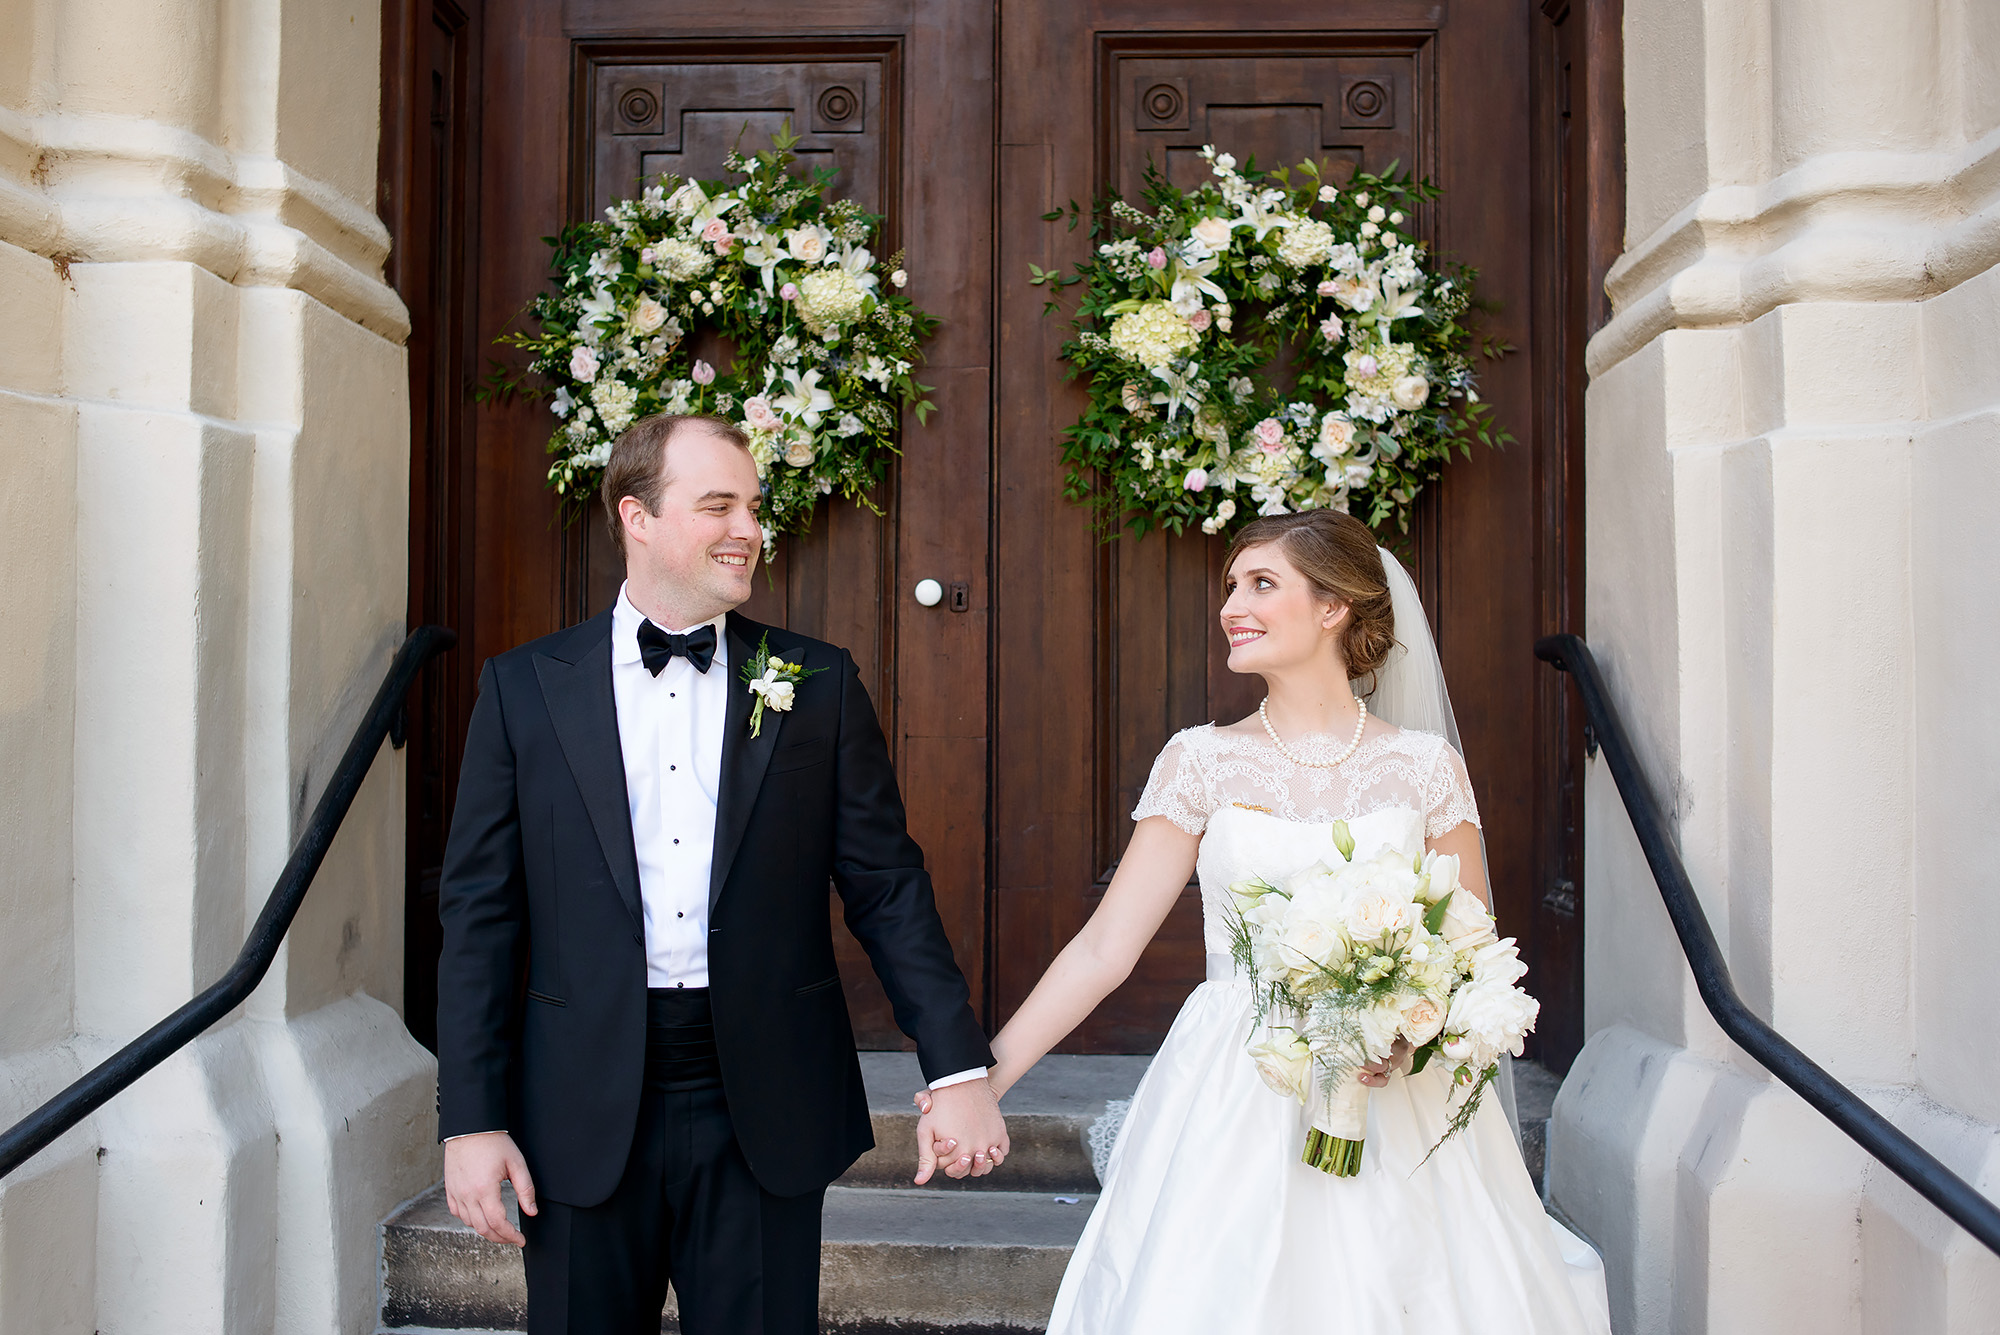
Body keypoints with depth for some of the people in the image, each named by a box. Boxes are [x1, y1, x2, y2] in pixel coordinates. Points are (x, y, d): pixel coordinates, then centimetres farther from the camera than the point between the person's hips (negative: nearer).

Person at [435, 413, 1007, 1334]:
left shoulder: (818, 685, 3)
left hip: (766, 1118, 0)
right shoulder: (524, 688, 2)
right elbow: (480, 913, 1)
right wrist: (472, 1120, -3)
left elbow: (887, 886, 2)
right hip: (583, 1118, 0)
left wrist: (958, 1069, -5)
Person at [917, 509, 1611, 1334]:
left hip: (1396, 1106, 1)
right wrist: (982, 1080, -7)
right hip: (1232, 1105, 0)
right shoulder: (1201, 760, 0)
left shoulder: (1425, 766, 0)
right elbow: (1105, 947, -1)